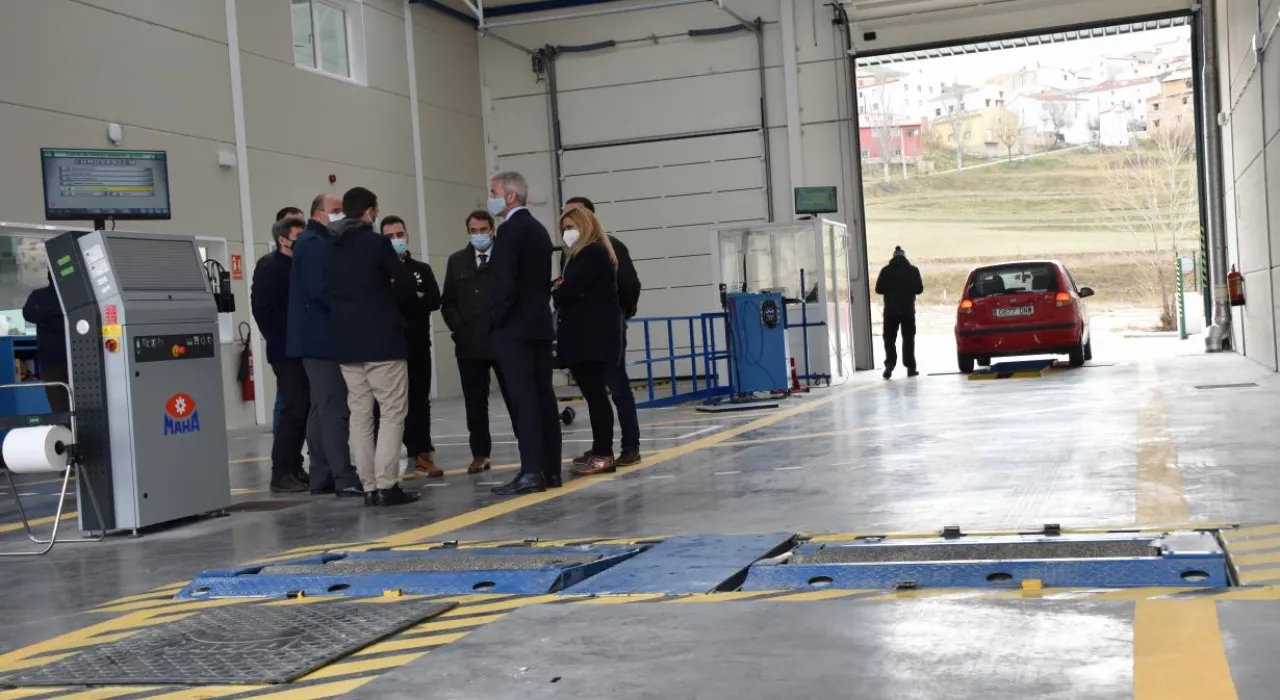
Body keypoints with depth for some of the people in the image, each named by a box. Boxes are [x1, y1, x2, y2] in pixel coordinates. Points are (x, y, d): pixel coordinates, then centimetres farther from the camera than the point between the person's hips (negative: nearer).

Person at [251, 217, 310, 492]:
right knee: (293, 410, -7)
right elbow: (263, 310, -15)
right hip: (287, 352, -7)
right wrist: (281, 342, -16)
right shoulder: (270, 268, -7)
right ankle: (282, 473, -2)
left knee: (302, 410, 9)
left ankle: (294, 468, 16)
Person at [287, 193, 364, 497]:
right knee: (335, 410, -12)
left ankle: (322, 477, 15)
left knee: (323, 410, 11)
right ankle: (345, 479, -14)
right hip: (322, 338, -11)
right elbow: (318, 291, -21)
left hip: (320, 338, 11)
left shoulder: (322, 243, 20)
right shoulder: (313, 243, -11)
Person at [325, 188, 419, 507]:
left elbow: (326, 293, 14)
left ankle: (369, 486, 6)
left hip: (345, 342, 6)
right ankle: (386, 485, -8)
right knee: (393, 412, -2)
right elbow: (407, 286, -5)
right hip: (382, 340, -6)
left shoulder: (331, 250, 10)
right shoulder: (377, 243, -7)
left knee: (359, 414, 8)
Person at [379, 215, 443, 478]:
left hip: (417, 345, 2)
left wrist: (398, 298, -11)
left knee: (419, 399, 4)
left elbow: (434, 300, -2)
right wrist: (414, 299, -14)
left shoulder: (422, 269, 13)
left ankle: (421, 453, 8)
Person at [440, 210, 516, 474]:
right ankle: (480, 454, 12)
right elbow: (447, 301, 12)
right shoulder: (457, 261, 12)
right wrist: (457, 328, -1)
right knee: (475, 403, 5)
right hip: (469, 343, 3)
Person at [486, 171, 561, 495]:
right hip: (539, 324, 9)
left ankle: (532, 471, -11)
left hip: (514, 327, -9)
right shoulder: (538, 229, 16)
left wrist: (495, 320, -9)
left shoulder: (510, 230, -12)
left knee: (524, 399, -10)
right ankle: (550, 470, 9)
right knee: (543, 397, 7)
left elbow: (505, 283, -19)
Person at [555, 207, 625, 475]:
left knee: (595, 393, -10)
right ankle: (601, 452, 9)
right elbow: (572, 289, 17)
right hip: (588, 334, 10)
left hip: (593, 335, -10)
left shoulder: (592, 253, -8)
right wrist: (560, 290, -3)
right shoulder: (585, 255, 22)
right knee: (594, 393, 7)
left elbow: (570, 289, -17)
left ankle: (604, 454, -10)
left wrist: (555, 292, 3)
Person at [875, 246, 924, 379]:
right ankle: (910, 367, 7)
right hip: (908, 310, 0)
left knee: (889, 339, 5)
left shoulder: (886, 271, -3)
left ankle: (890, 364, -12)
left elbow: (878, 289, -1)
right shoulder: (913, 270, -3)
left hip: (890, 311, 0)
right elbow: (919, 289, -2)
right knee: (908, 339, 8)